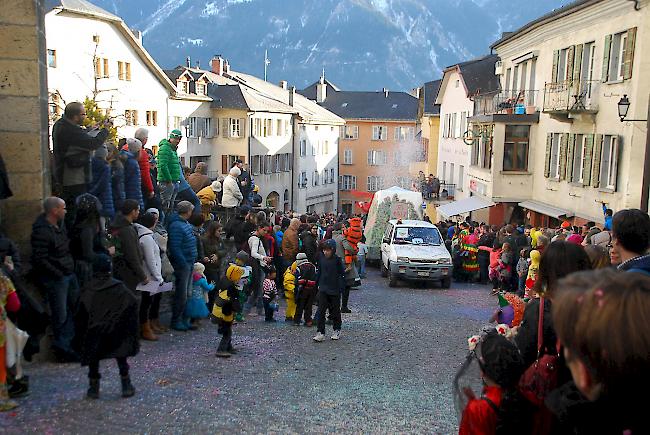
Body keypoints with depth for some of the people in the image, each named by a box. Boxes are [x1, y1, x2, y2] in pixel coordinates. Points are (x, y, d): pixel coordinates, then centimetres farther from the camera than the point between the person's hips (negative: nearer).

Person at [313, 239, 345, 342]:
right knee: (321, 311, -3)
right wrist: (318, 283, 11)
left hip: (334, 290, -3)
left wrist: (341, 287, -10)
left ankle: (337, 330, 28)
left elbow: (342, 274, -6)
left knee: (335, 310, 11)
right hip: (323, 289, 3)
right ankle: (321, 333, 0)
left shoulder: (337, 259, -10)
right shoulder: (321, 258, 1)